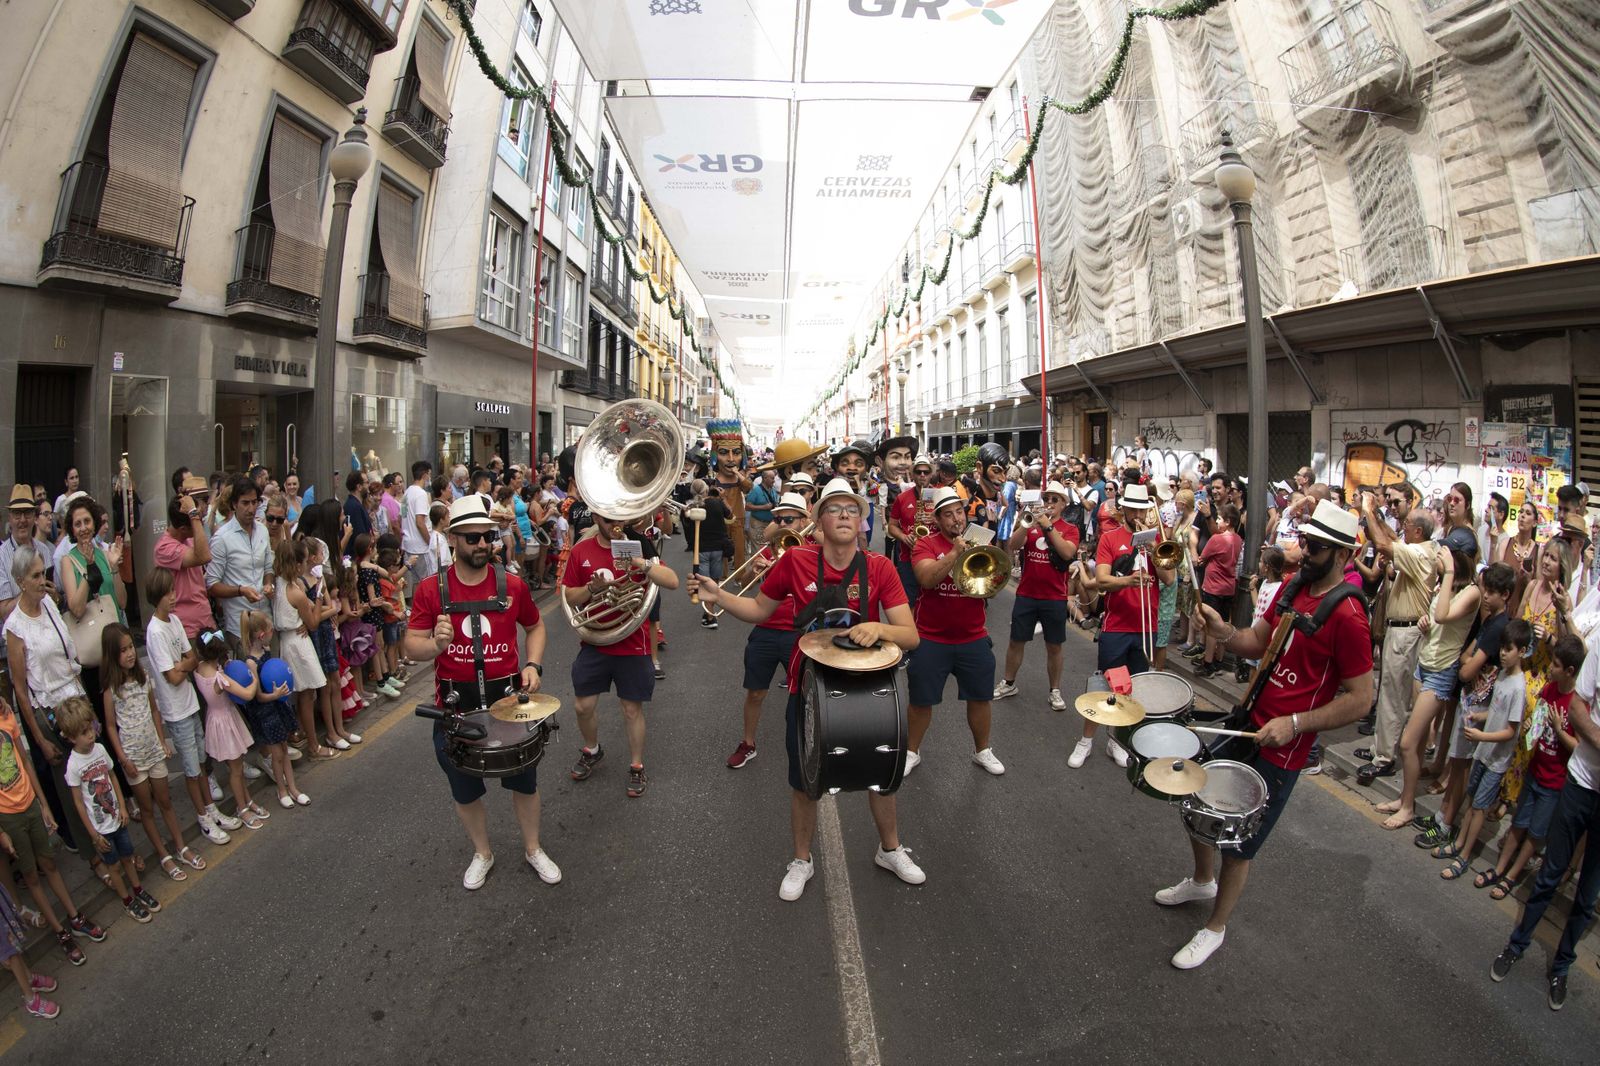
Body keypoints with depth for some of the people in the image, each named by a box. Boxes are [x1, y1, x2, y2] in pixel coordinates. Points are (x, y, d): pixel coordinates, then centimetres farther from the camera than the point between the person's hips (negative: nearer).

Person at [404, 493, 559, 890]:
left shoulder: (512, 585, -5)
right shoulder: (431, 589, -8)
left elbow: (535, 626, 11)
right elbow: (411, 647, -6)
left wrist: (533, 665, -4)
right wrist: (436, 643, -28)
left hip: (508, 698, 1)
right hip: (455, 705, 0)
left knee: (524, 782, 15)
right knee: (465, 791, 17)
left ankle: (533, 848, 39)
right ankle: (482, 853, 42)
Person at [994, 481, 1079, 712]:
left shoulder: (1069, 529, 1)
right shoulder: (1030, 522, 5)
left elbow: (1067, 553, -19)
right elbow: (1011, 546, -10)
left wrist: (1048, 526, -22)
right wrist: (1027, 523, -24)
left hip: (1055, 597, -2)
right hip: (1026, 594, 2)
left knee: (1054, 646, 8)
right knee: (1016, 641, 10)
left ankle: (1055, 691, 21)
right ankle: (1008, 683, 25)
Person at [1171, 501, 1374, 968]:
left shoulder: (1347, 617, -21)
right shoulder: (1293, 587, 3)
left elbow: (1360, 700, -19)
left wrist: (1294, 724, -24)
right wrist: (1222, 631, -13)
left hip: (1282, 748, -8)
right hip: (1247, 719, 8)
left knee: (1237, 846, 6)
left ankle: (1215, 928, 31)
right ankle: (1202, 881, 48)